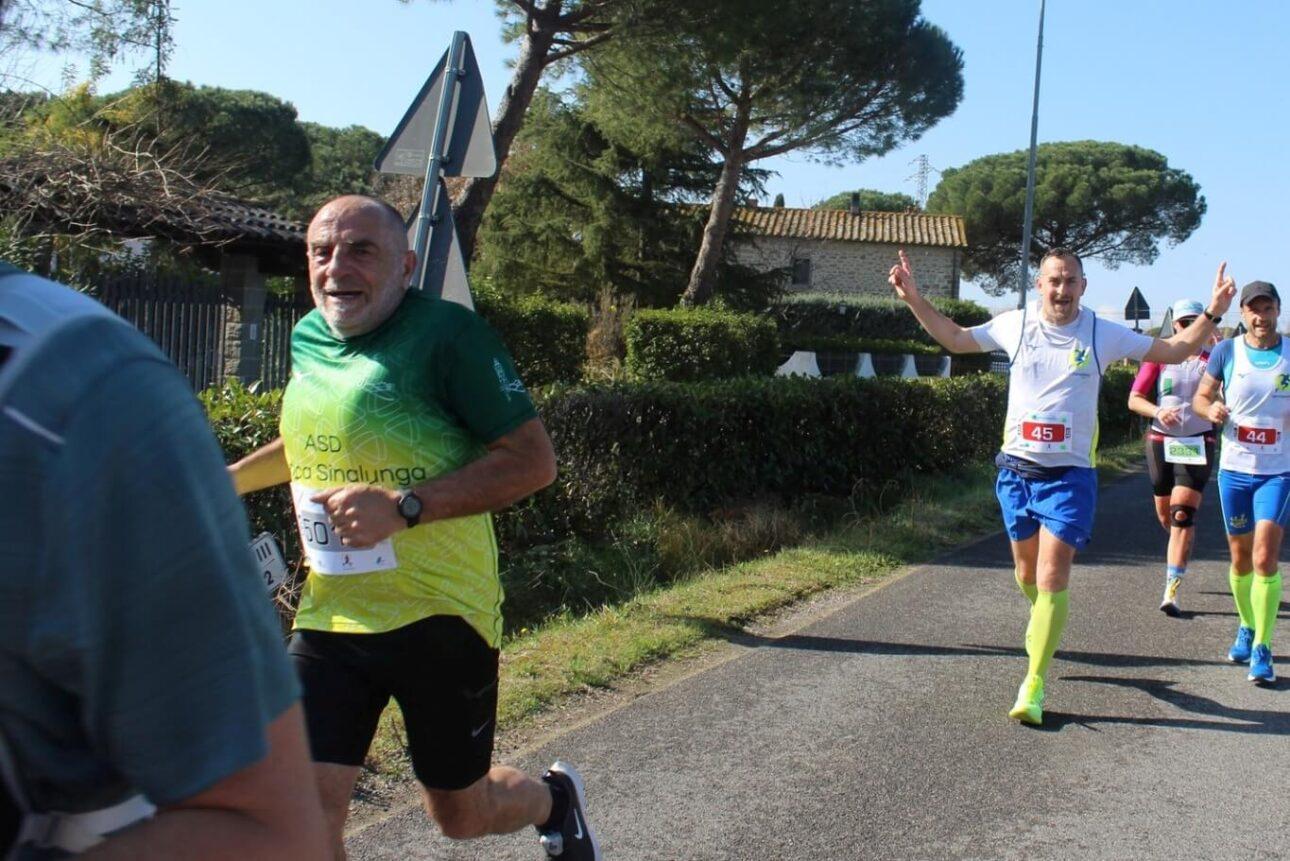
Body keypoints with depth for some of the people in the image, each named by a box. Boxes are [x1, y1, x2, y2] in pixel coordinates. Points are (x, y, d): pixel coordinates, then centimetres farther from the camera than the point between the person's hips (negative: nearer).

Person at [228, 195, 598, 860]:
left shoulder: (447, 332, -15)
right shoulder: (308, 338, 6)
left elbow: (533, 460, -18)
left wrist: (404, 505, -26)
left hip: (440, 615, -5)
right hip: (330, 617, 5)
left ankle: (554, 799, 47)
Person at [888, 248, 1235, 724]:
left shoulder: (1103, 335, -2)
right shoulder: (1014, 325, 2)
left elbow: (1174, 351, 8)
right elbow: (955, 338, 15)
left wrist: (1212, 314, -6)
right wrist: (914, 299, 8)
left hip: (1070, 475, -2)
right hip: (1017, 469, 3)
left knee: (1052, 579, -11)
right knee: (1027, 574, 15)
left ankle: (1033, 688, -5)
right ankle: (1042, 619, 51)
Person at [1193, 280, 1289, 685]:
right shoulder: (1226, 352, 1)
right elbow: (1201, 397, 9)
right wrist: (1211, 409, -14)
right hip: (1234, 469, 2)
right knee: (1240, 556, 12)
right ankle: (1246, 628, 35)